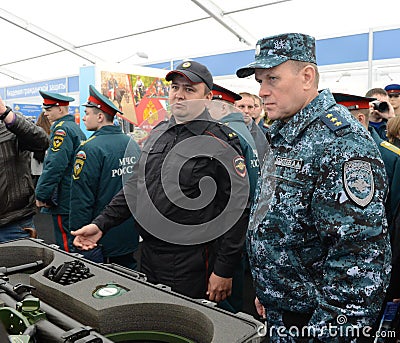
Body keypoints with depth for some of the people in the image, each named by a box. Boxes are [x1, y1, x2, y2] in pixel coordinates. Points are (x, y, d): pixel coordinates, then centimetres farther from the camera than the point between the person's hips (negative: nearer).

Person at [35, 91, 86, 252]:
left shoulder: (61, 129, -14)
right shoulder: (76, 128, 16)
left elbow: (55, 166, -22)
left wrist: (41, 194, -15)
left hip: (63, 201, -10)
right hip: (76, 201, 10)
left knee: (66, 247, -3)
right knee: (75, 244, 17)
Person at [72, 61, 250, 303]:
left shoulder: (221, 143, -13)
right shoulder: (158, 133, 9)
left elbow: (237, 209, -15)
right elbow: (136, 185, 14)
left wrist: (224, 270, -15)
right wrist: (101, 224, 6)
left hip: (190, 264, -7)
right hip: (149, 255, 7)